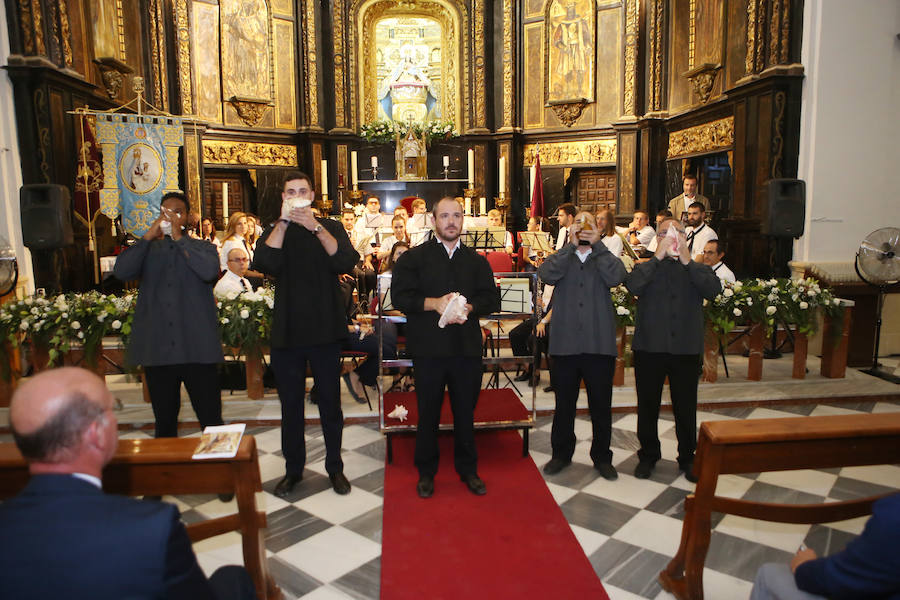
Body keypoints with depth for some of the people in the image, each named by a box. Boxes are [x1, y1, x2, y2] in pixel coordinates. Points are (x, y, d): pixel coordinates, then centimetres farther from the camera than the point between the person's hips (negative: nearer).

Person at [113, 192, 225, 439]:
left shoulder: (203, 247, 9)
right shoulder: (147, 249, 14)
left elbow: (209, 271, -14)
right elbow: (121, 272, -5)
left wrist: (179, 237, -11)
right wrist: (149, 236, -7)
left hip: (197, 349, -2)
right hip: (157, 349, 2)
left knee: (211, 420, -1)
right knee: (164, 423, 12)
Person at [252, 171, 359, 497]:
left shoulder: (330, 227, 5)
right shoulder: (274, 231, 8)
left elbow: (346, 262, -14)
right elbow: (263, 263, -13)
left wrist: (315, 227, -21)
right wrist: (284, 222, -15)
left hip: (325, 330, -1)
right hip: (286, 332, 1)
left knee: (330, 402, 9)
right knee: (290, 405, 11)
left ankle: (335, 467, 24)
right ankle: (293, 469, 26)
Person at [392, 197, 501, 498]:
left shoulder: (476, 260, 12)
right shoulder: (414, 257, 2)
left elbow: (491, 298, 5)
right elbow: (400, 296, -7)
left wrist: (468, 308, -14)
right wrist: (434, 303, -20)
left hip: (467, 346, 2)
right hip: (429, 346, -2)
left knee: (465, 411, 12)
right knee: (428, 412, 9)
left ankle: (468, 469, 29)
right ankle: (426, 472, 26)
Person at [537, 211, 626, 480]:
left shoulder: (605, 258, 9)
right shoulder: (561, 258, 9)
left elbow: (616, 278, -14)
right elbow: (546, 274, -13)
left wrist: (596, 244, -11)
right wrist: (572, 245, -14)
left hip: (599, 344, 0)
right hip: (565, 343, 0)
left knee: (601, 405, 9)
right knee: (564, 404, 12)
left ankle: (602, 456, 26)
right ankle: (561, 453, 28)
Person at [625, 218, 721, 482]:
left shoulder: (698, 269, 11)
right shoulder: (645, 267, 8)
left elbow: (713, 290, -10)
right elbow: (632, 284, -15)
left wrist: (687, 261, -11)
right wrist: (658, 256, -13)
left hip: (686, 349, 1)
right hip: (649, 348, 0)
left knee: (686, 407, 9)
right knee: (647, 405, 10)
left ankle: (687, 458, 27)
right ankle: (648, 455, 27)